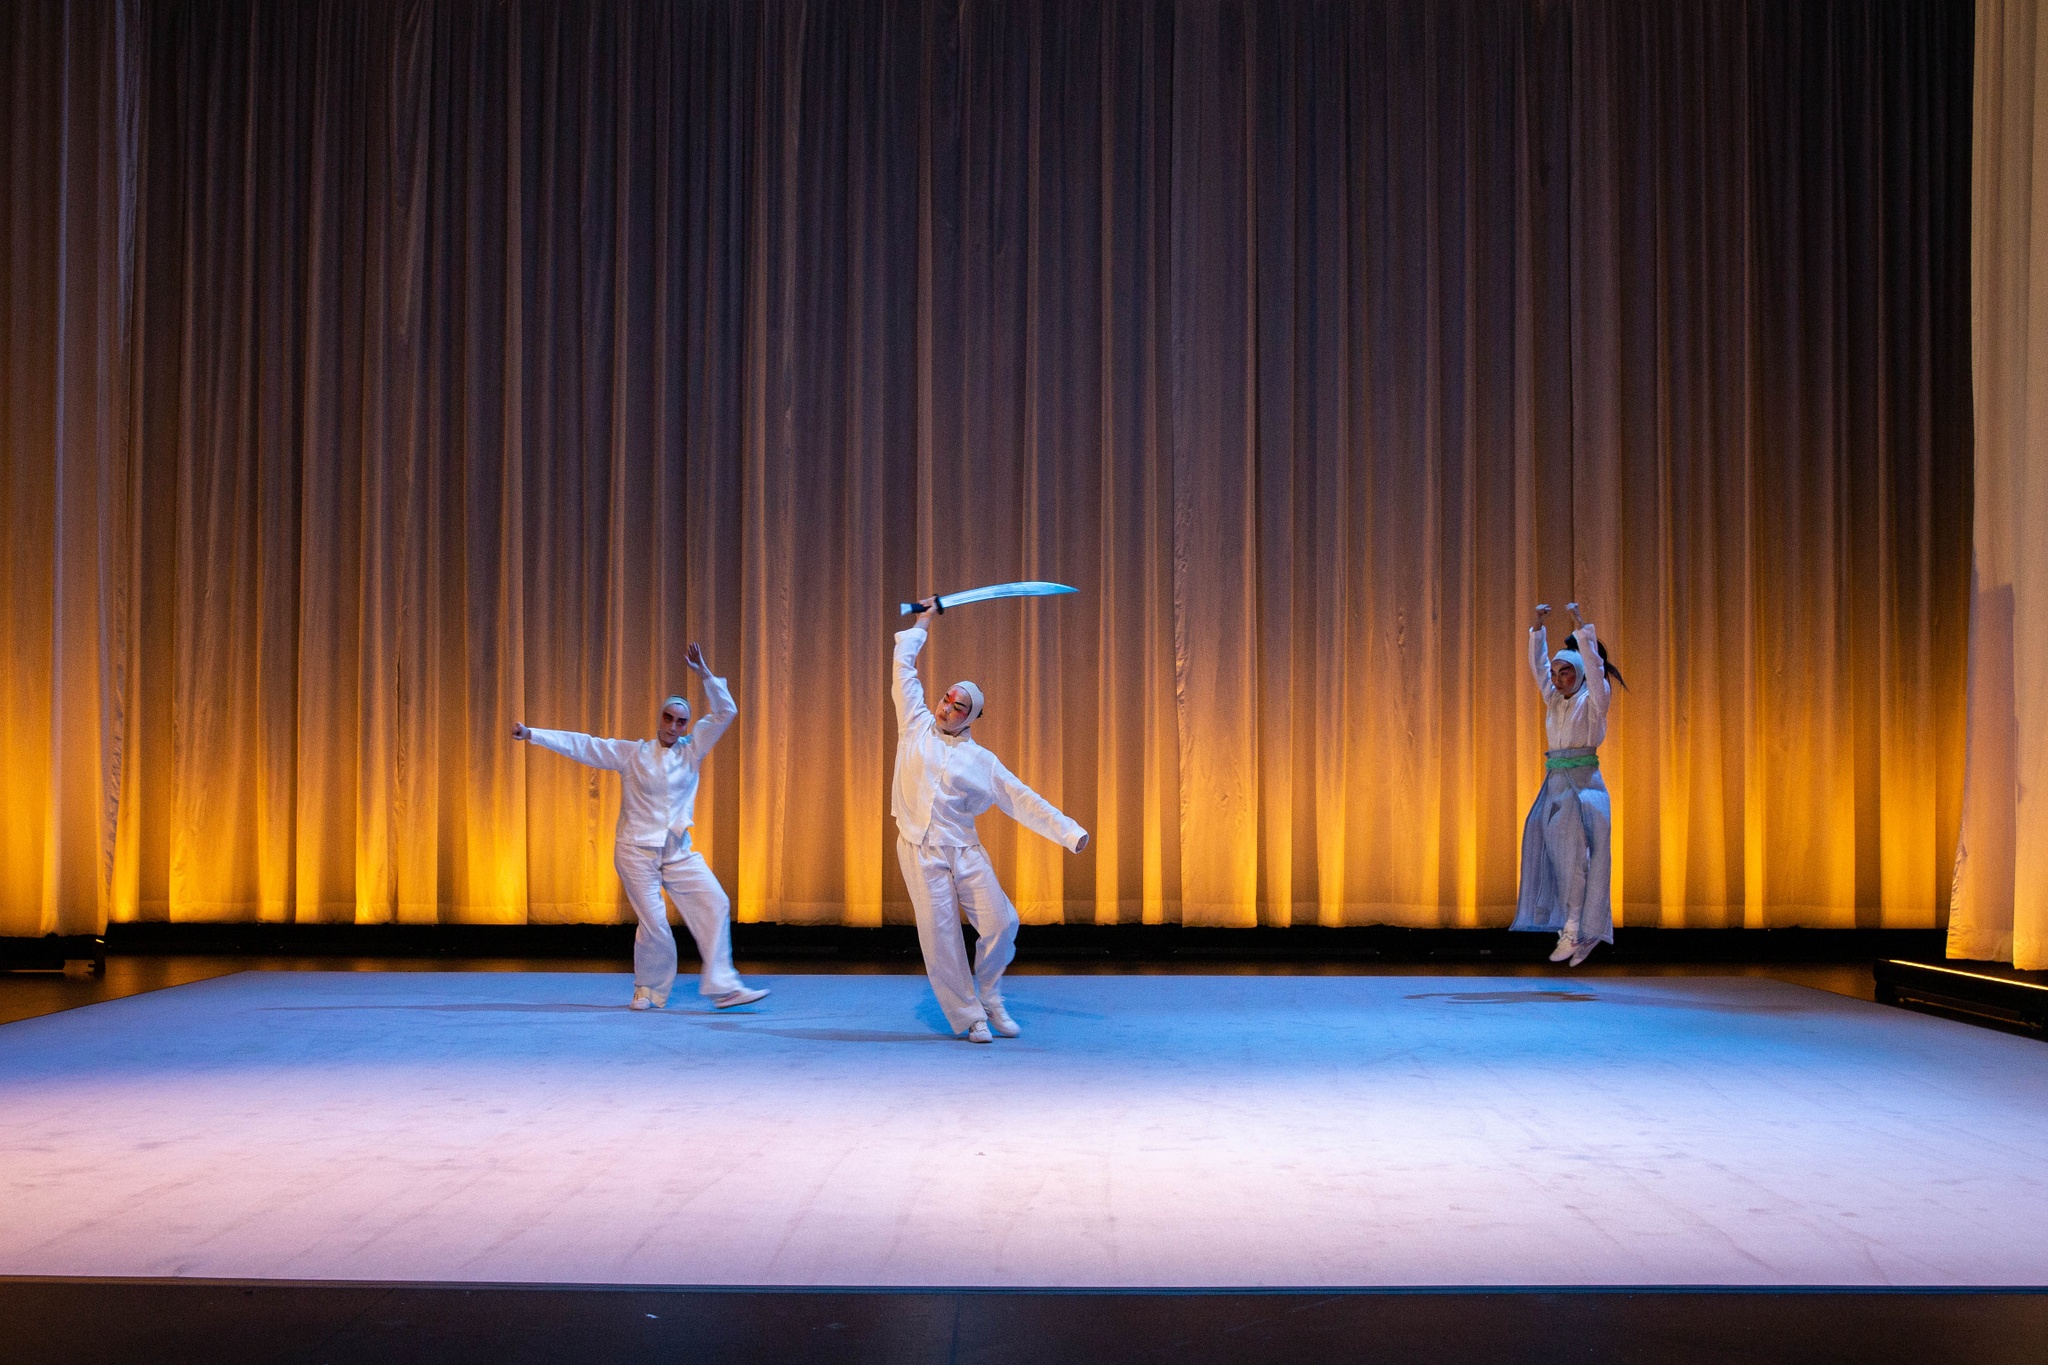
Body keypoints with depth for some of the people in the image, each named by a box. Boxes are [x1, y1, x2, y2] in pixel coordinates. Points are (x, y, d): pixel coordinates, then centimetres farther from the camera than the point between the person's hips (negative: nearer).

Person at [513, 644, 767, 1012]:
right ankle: (649, 991, 14)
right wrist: (532, 734, -4)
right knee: (653, 923, -9)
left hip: (679, 851, 3)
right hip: (637, 851, -3)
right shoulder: (631, 754, 2)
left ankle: (723, 986, -11)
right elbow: (582, 745, 0)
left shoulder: (691, 750, 6)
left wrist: (704, 674, -8)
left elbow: (725, 711, 2)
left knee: (713, 905, -11)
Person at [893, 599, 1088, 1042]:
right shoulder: (917, 727, 8)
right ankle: (970, 1017, 9)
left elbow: (1023, 801, 6)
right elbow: (904, 670, 15)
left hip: (964, 849, 1)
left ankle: (988, 998, 17)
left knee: (1001, 923, -8)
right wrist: (921, 624, 22)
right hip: (921, 850, -1)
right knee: (941, 939, -4)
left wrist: (1068, 831, -1)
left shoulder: (981, 761, 7)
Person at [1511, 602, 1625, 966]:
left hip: (1583, 783, -6)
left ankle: (1576, 929, -11)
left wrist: (1579, 625, -18)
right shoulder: (1554, 701, 15)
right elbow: (1537, 664, 14)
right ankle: (1573, 927, 9)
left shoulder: (1594, 699, 0)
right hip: (1555, 783, 6)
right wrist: (1538, 626, 5)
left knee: (1577, 853, -10)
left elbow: (1593, 664, -14)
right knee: (1561, 856, 4)